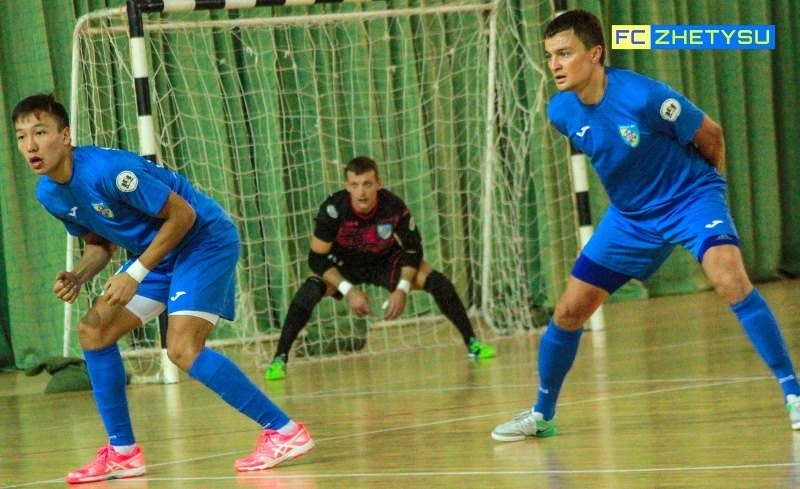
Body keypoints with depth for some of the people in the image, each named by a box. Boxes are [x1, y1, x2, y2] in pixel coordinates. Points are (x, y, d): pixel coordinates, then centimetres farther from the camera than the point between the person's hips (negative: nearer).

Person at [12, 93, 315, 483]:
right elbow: (99, 243, 12)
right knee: (93, 331, 2)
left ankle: (284, 431, -16)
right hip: (156, 253, 9)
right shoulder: (48, 194, -1)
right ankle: (122, 453, 9)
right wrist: (78, 277, -9)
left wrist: (135, 274, -23)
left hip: (205, 239, -9)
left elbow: (182, 215, -22)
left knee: (183, 350, -21)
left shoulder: (107, 170, -28)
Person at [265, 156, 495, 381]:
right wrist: (348, 291, -32)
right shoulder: (333, 209, -31)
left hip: (385, 261, 2)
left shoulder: (394, 207, -27)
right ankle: (279, 359, -24)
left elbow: (413, 248, -12)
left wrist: (402, 289, -23)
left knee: (438, 282, -17)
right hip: (342, 265, -2)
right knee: (310, 291, -32)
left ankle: (472, 343, 1)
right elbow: (317, 258, -23)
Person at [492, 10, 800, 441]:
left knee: (730, 281, -31)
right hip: (630, 215, 6)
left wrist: (701, 182, 5)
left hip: (691, 198, -6)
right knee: (568, 312, 4)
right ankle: (541, 414, 24)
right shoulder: (561, 112, -10)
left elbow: (711, 137, -12)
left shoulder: (643, 97, -28)